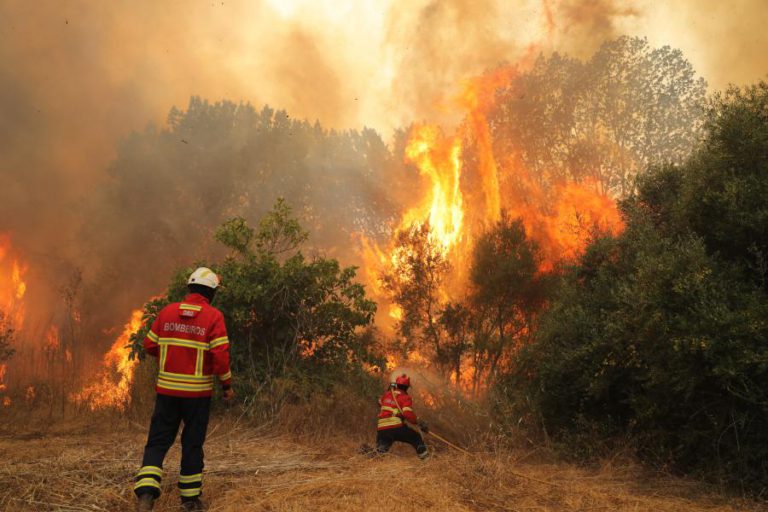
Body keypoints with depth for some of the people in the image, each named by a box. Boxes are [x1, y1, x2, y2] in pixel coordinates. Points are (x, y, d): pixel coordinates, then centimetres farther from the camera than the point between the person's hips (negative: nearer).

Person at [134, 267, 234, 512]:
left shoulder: (167, 312, 2)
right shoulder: (213, 317, -9)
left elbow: (150, 345, 8)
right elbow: (221, 355, -14)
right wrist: (227, 384, -2)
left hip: (167, 389, 2)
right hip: (198, 391, -2)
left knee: (158, 441, 8)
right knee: (193, 443, 11)